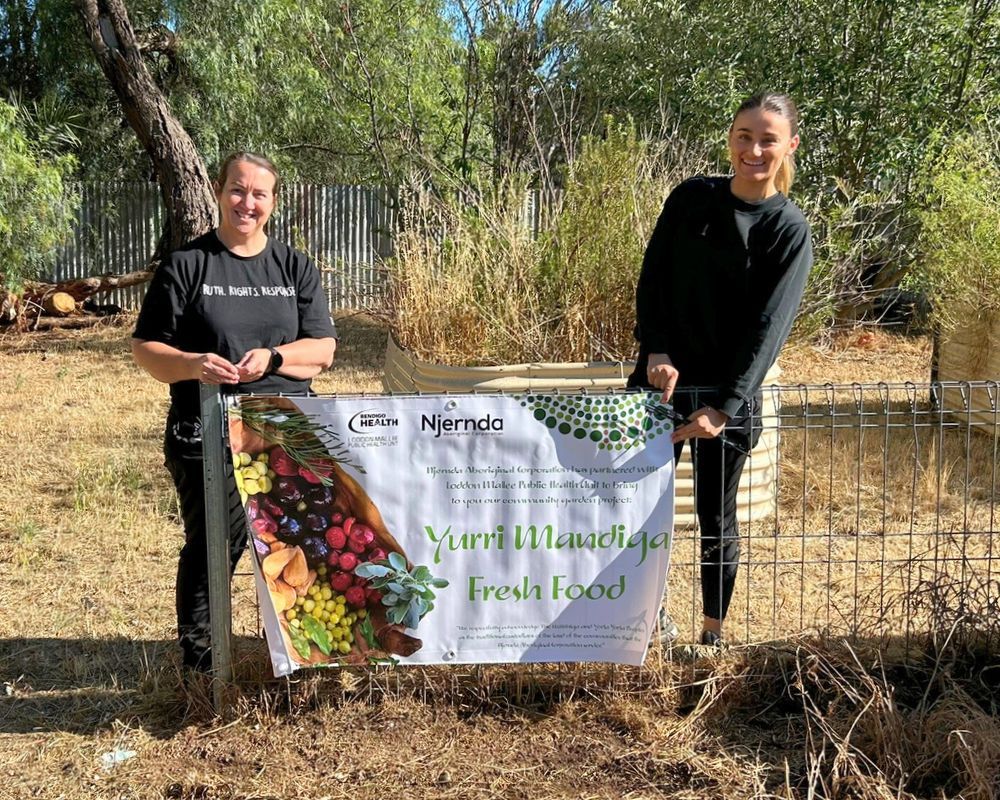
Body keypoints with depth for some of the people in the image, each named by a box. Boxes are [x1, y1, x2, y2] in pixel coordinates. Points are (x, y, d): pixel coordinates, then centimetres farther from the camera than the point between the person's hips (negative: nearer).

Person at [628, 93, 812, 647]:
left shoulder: (790, 229, -7)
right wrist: (657, 352, -13)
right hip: (661, 379, 3)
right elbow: (651, 280, 2)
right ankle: (653, 609, 30)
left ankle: (713, 632, 25)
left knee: (716, 517, 8)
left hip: (728, 392, -2)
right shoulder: (692, 198, 2)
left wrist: (723, 408, -22)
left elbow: (768, 326, -14)